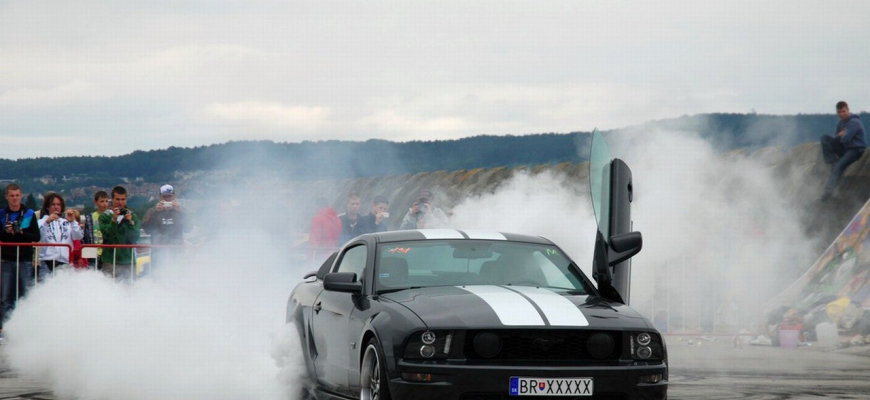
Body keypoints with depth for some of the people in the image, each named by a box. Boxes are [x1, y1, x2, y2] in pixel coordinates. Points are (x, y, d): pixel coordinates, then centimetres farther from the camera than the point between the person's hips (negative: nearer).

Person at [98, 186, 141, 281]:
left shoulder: (132, 216, 9)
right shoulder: (105, 216, 5)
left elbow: (135, 239, 0)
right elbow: (106, 235, -8)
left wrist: (130, 222, -12)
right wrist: (114, 220, -17)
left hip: (128, 260, 2)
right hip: (110, 262, -2)